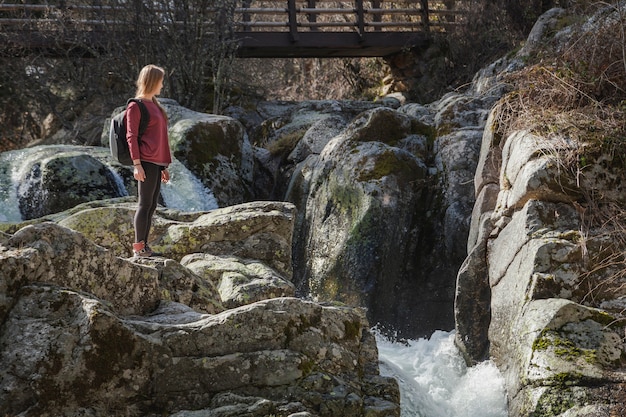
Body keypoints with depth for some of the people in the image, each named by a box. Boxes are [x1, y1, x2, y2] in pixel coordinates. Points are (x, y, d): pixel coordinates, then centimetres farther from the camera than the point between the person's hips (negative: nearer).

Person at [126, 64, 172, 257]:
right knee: (145, 204, -8)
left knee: (152, 205, 8)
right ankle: (139, 247, -5)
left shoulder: (154, 104, 21)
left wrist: (164, 166, 21)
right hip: (147, 162, -8)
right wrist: (136, 164, -17)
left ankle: (144, 246, 11)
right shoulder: (136, 106, -5)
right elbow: (131, 136, -10)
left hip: (157, 162, 8)